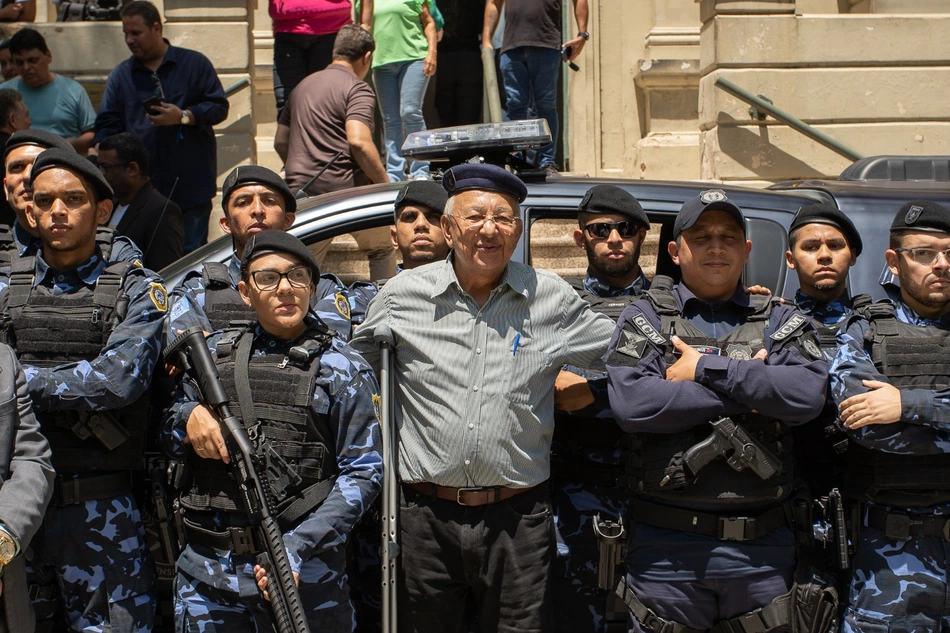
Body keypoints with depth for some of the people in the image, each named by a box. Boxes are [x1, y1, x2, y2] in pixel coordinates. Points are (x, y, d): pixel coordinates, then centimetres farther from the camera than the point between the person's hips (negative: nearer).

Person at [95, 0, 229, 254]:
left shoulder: (195, 64, 4)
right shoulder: (121, 75, 11)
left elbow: (219, 107, 1)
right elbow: (107, 125, 9)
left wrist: (184, 116, -13)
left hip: (191, 185, -2)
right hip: (141, 188, 2)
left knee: (192, 251, 2)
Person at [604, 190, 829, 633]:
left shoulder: (781, 322, 11)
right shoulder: (645, 318, 6)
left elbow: (808, 394, -9)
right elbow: (630, 403, -13)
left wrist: (706, 370, -10)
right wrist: (750, 390, -9)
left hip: (762, 546, 2)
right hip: (667, 546, -2)